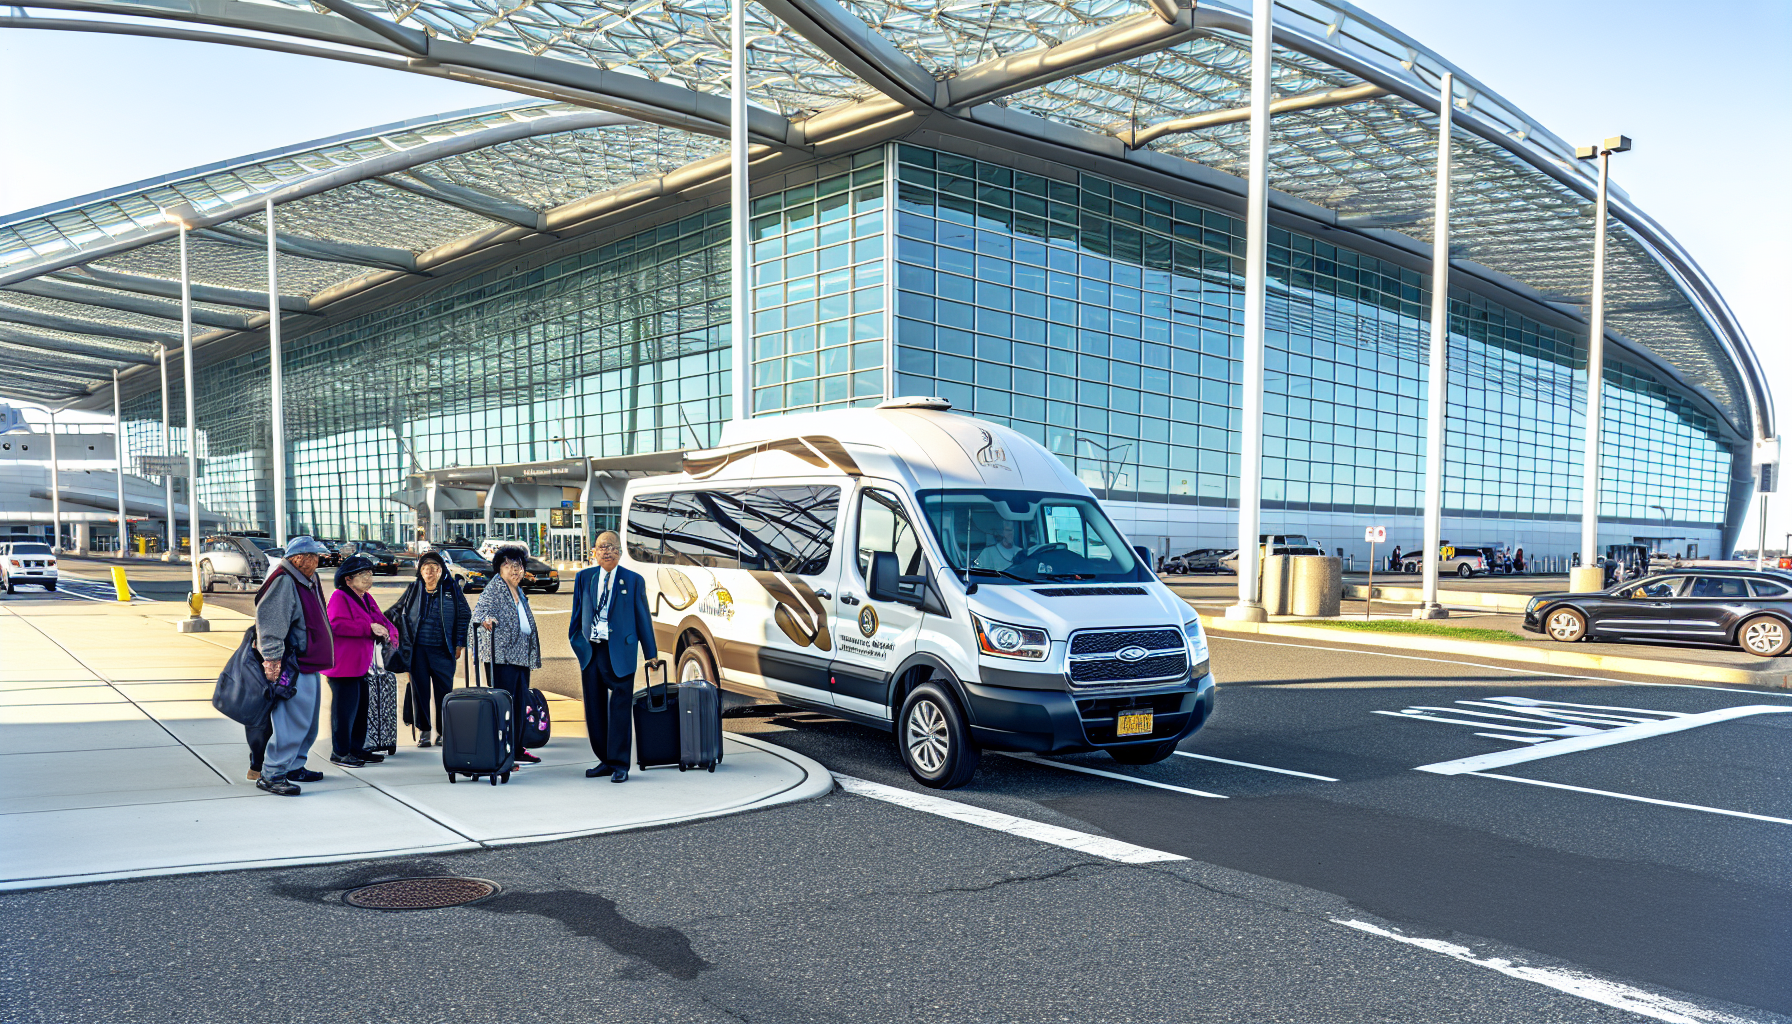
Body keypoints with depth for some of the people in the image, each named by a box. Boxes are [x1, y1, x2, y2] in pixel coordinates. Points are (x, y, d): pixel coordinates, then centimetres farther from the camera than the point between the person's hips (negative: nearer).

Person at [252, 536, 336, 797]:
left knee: (308, 722, 17)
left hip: (309, 665, 11)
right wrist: (272, 661, -24)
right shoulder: (283, 583, -16)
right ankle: (271, 775, -5)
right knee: (293, 722, -11)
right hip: (293, 668, -11)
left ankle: (293, 767, 28)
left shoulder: (309, 581, 15)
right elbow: (270, 626, -21)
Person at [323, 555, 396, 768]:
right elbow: (336, 625, -25)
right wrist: (369, 628, -25)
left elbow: (380, 620, 18)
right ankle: (339, 753, 5)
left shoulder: (367, 599, 17)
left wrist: (384, 629, -7)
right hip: (343, 665, -9)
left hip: (360, 665, 10)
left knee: (361, 708, 14)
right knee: (345, 709, -5)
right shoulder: (339, 597, -11)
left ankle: (357, 749, 24)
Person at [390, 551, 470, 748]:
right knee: (419, 689, 4)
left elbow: (465, 615, 8)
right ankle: (424, 731, 14)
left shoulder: (452, 589, 4)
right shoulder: (413, 589, 8)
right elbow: (396, 611, 20)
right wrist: (403, 638, 11)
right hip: (417, 649, 1)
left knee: (444, 689, -2)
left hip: (442, 650, -1)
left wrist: (460, 644, 5)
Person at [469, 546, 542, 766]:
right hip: (502, 656, -8)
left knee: (519, 705, 10)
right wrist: (485, 618, -40)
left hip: (521, 656, 8)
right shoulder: (493, 590, -3)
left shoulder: (520, 594, 20)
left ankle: (517, 750, 16)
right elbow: (479, 609, -18)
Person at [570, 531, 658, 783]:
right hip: (590, 651, 4)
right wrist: (575, 642, 10)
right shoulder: (584, 577, 10)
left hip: (620, 653, -3)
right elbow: (577, 612, 15)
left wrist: (651, 655, 1)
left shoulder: (634, 580, 2)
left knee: (619, 708, -2)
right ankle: (605, 761, 21)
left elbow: (643, 618, 3)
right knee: (594, 709, 9)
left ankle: (619, 765, 5)